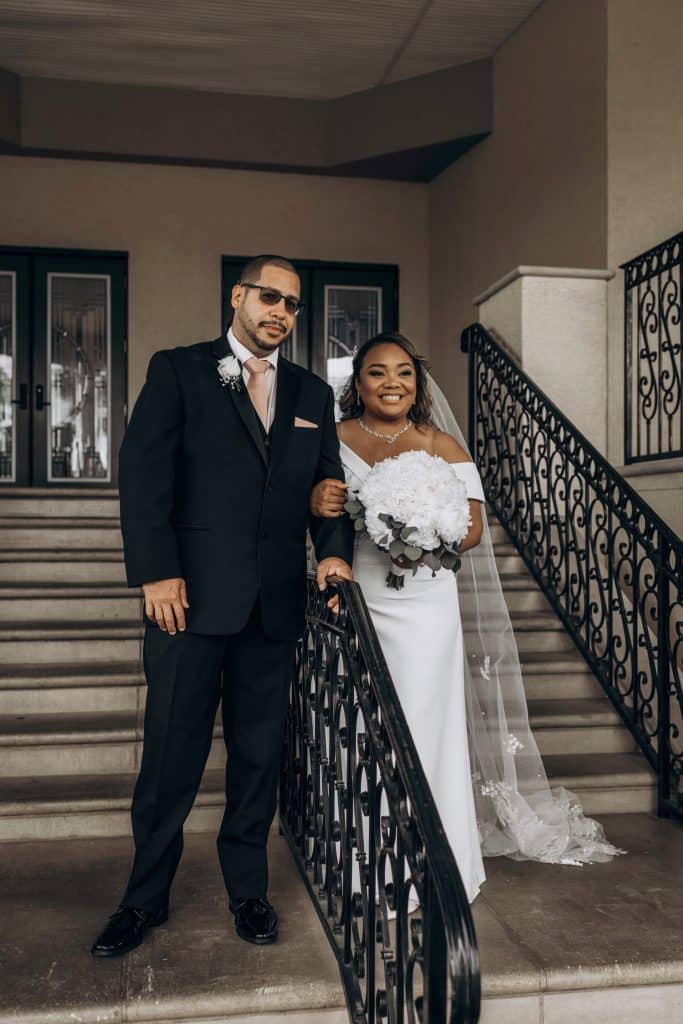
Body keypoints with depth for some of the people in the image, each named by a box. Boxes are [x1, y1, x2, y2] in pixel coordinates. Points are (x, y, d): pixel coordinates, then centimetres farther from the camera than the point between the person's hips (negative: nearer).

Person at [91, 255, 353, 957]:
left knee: (260, 752, 11)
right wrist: (157, 571, -13)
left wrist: (335, 551, -6)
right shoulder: (178, 370, 4)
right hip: (192, 591, -3)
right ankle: (146, 897, 22)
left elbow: (330, 484, 13)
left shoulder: (312, 394, 16)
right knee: (172, 750, 4)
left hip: (275, 602, 4)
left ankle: (248, 890, 28)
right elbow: (143, 471, -4)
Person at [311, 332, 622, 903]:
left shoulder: (441, 445, 6)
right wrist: (315, 503, -18)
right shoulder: (331, 440, 9)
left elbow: (473, 527, 1)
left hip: (422, 605, -1)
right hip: (351, 602, 1)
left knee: (420, 732, 0)